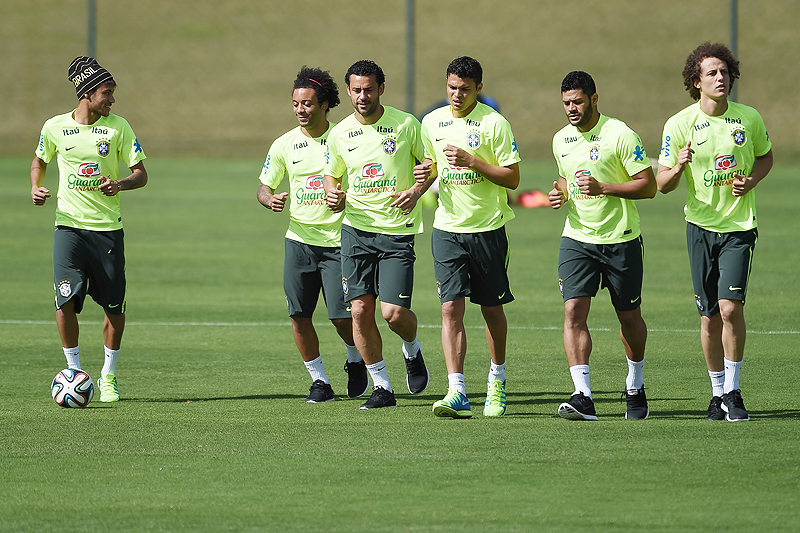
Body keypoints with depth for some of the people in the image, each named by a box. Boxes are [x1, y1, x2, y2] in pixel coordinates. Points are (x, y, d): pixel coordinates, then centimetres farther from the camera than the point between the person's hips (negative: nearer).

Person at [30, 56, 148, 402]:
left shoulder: (117, 127, -2)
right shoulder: (55, 127, 0)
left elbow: (141, 174, 1)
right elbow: (40, 160, 19)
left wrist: (120, 184, -19)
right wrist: (35, 188, 1)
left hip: (108, 228, 0)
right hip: (69, 225, 0)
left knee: (114, 306, 3)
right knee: (65, 300, -12)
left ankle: (108, 375, 20)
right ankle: (74, 371, 4)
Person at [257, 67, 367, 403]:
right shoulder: (285, 145, 4)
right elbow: (264, 186, 13)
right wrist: (271, 200, -10)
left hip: (339, 240, -3)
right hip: (299, 239, 3)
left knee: (342, 315, -8)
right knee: (299, 315, -2)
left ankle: (355, 361, 22)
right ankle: (319, 381, 11)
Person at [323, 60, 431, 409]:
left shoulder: (405, 124, -3)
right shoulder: (339, 134, 5)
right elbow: (331, 177, 18)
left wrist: (416, 190, -11)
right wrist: (334, 196, -5)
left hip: (398, 231, -3)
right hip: (356, 229, 3)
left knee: (393, 312, -12)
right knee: (360, 310, -3)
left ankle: (412, 350, 23)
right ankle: (382, 387, 9)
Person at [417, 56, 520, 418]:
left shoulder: (494, 123, -8)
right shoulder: (432, 122, 6)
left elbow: (512, 178, -9)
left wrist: (473, 162, -20)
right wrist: (425, 174, -2)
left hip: (488, 227, -3)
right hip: (447, 226, 3)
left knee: (492, 308, 9)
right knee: (451, 307, -9)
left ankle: (497, 381, 30)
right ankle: (456, 393, -15)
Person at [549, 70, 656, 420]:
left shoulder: (620, 135, -12)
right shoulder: (561, 140, 7)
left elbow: (648, 185, -13)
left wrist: (602, 188, -23)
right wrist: (561, 192, 2)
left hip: (620, 240, -4)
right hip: (577, 238, 4)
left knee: (629, 317, 9)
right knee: (574, 312, -14)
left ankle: (635, 387, 33)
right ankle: (583, 398, -20)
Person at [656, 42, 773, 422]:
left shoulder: (749, 119, -3)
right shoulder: (678, 124, -6)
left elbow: (765, 157, 16)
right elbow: (662, 185, -2)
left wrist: (751, 181, -5)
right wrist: (677, 167, -24)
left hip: (740, 225, -1)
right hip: (701, 225, 1)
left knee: (730, 306, -15)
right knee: (710, 316, 4)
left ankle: (733, 391, -2)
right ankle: (718, 392, 20)